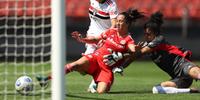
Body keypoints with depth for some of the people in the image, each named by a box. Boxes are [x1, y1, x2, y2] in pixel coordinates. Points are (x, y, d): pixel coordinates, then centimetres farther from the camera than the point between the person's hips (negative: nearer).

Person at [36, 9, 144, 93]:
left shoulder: (128, 40, -2)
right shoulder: (111, 32, 11)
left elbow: (133, 52, -21)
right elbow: (96, 40, 21)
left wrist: (136, 51, -46)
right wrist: (81, 39, 7)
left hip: (107, 67, -2)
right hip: (96, 57, 2)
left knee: (101, 91, -25)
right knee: (74, 65, -26)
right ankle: (45, 79, -30)